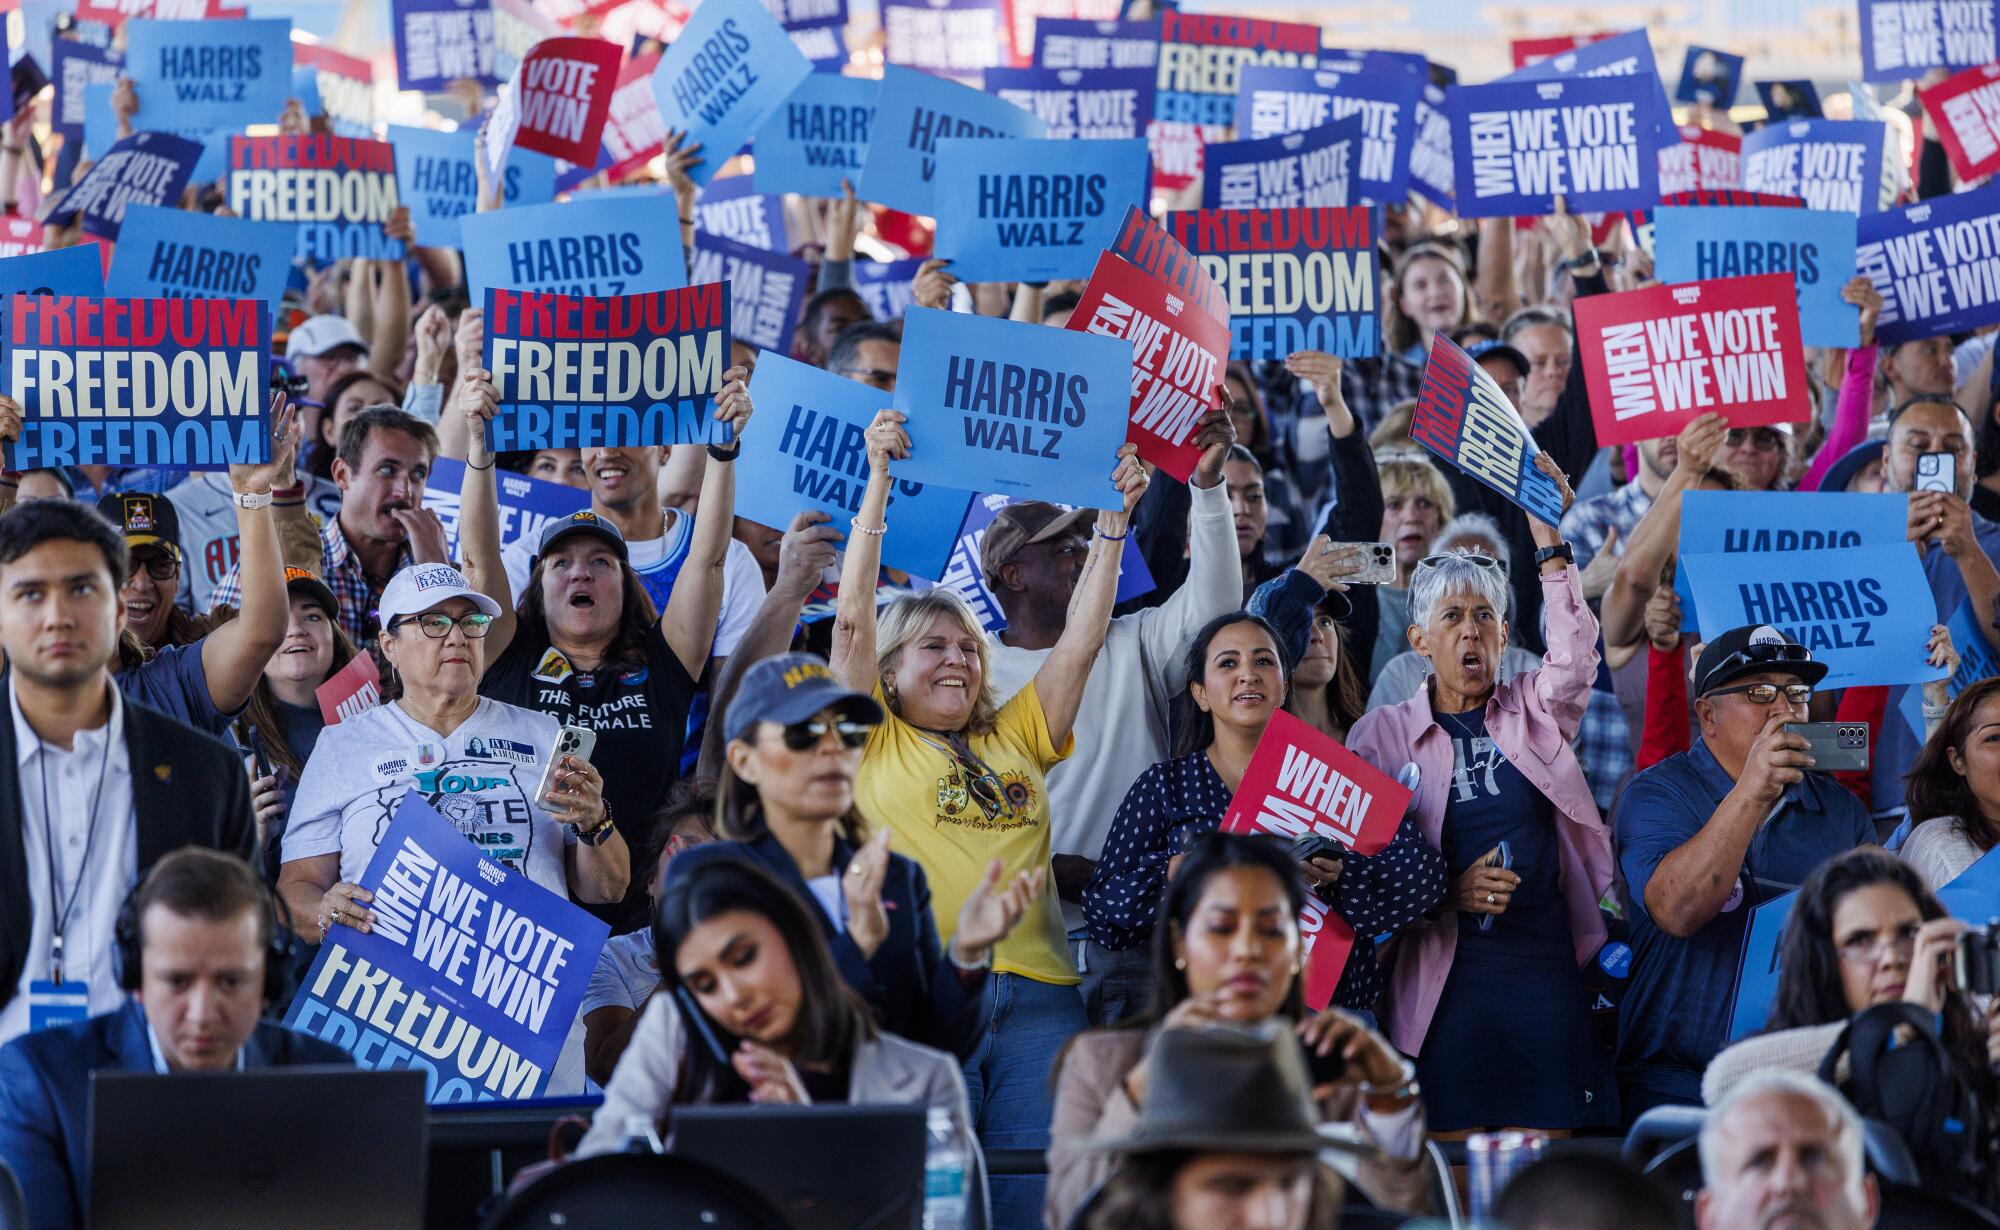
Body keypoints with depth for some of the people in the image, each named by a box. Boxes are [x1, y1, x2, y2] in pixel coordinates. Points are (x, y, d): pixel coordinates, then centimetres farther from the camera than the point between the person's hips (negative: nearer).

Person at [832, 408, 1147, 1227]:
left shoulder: (1017, 741, 22)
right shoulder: (875, 745, 11)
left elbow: (1081, 640, 19)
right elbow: (853, 619, 3)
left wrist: (1113, 520, 15)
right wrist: (880, 481, 0)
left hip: (1037, 996, 4)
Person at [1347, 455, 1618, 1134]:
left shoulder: (1532, 712, 13)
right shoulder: (1382, 734, 10)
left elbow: (1574, 655, -8)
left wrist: (1549, 540, -15)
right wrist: (1451, 892, -12)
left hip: (1546, 960, 1)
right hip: (1443, 969, -1)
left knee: (1552, 1139, -3)